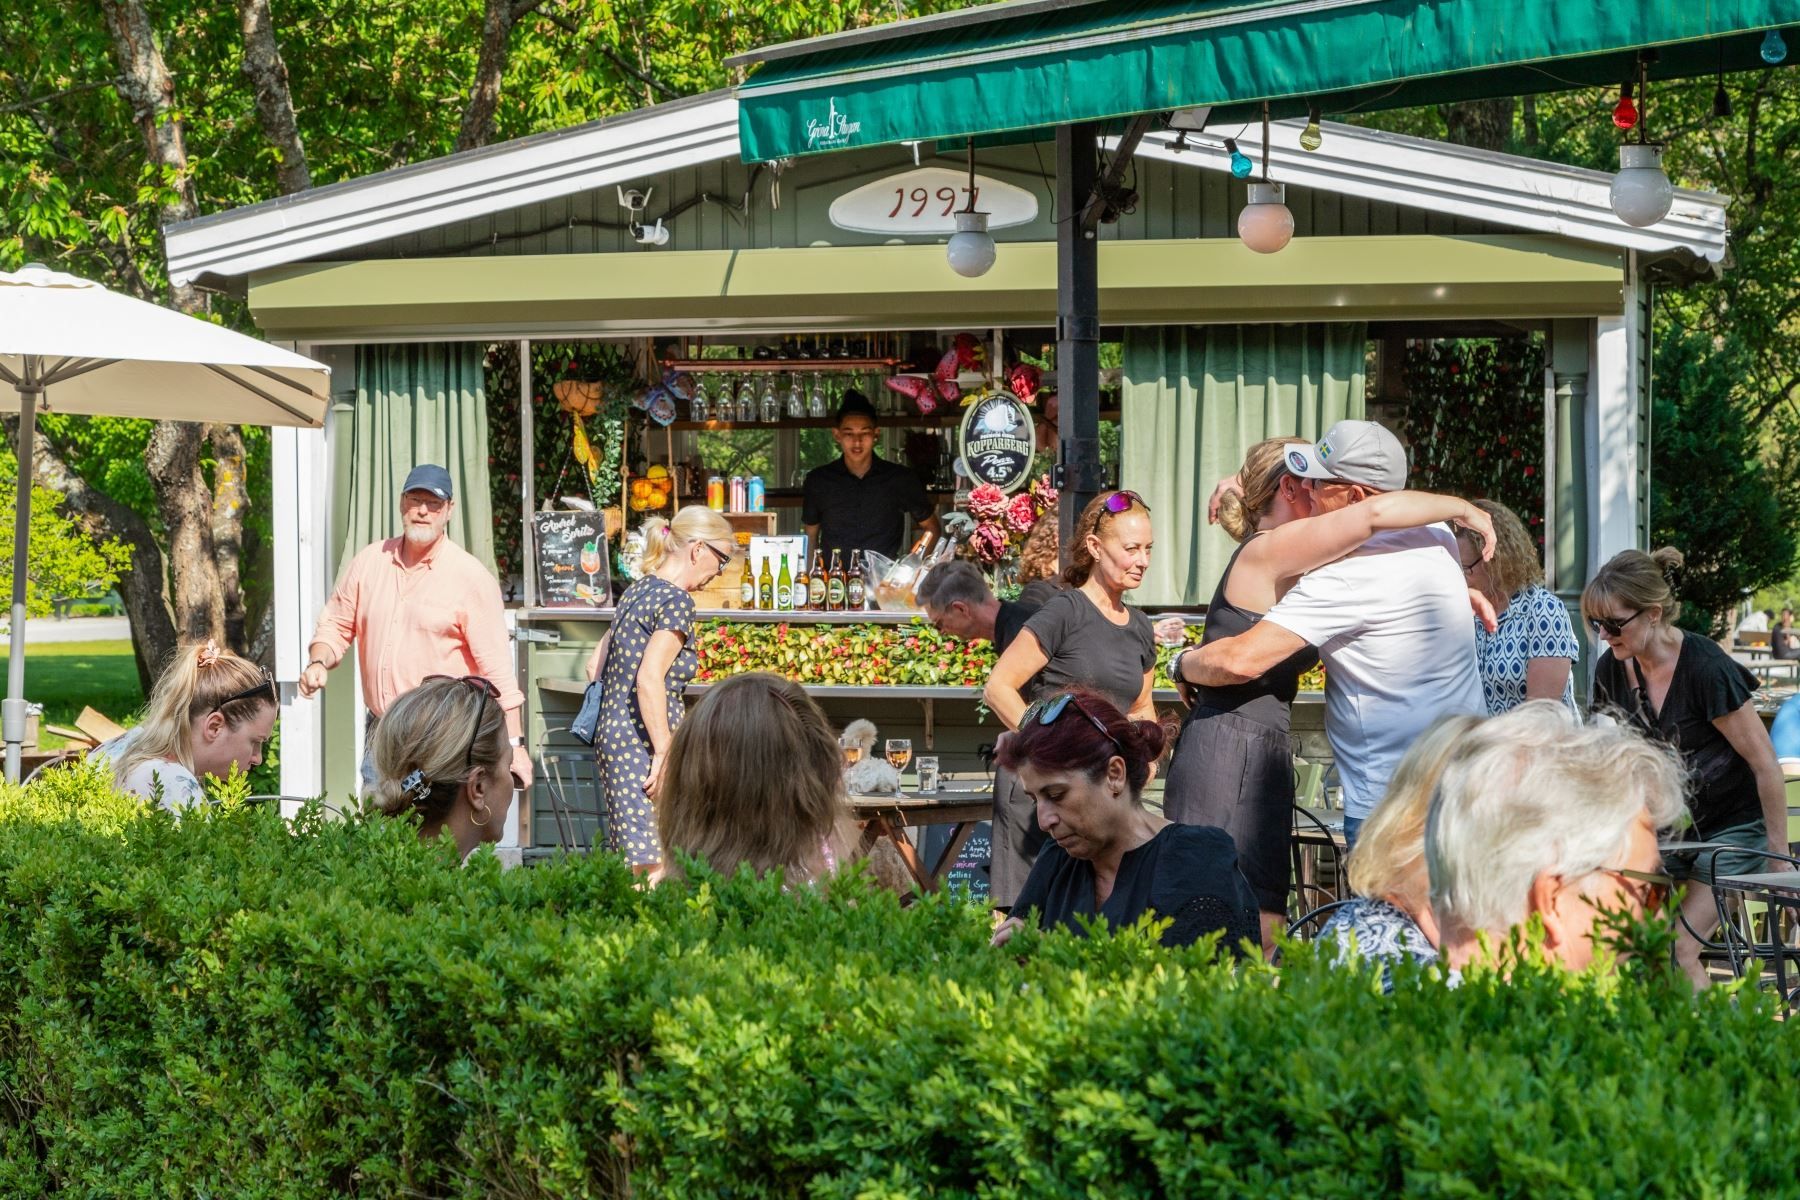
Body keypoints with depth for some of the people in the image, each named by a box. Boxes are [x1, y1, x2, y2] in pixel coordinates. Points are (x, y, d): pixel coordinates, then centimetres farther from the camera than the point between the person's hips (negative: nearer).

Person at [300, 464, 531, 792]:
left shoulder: (472, 577, -6)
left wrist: (514, 743, -11)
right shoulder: (369, 562, 7)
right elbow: (336, 624, 17)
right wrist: (318, 662, -5)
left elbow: (496, 668, -8)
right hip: (379, 734, 5)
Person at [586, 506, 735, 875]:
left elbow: (596, 665, 21)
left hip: (612, 735, 9)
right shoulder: (676, 601, -11)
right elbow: (649, 679, -20)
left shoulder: (636, 592, 15)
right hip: (643, 745, -9)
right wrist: (664, 753, -19)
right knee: (653, 865, -12)